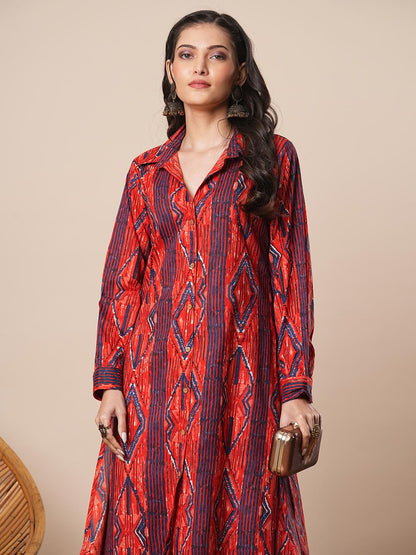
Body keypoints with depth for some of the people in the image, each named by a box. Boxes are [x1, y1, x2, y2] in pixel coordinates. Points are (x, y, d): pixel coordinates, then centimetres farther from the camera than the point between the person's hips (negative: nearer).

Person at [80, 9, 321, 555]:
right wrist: (110, 382, 1)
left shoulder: (273, 157, 3)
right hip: (154, 371, 3)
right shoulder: (146, 172, 11)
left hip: (238, 370, -2)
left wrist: (296, 388, -6)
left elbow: (290, 276, -1)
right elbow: (121, 281, 9)